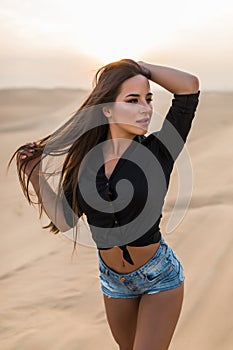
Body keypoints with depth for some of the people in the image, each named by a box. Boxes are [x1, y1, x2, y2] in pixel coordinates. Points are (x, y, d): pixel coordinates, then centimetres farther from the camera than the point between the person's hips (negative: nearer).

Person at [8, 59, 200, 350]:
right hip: (114, 281, 4)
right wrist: (33, 173, -10)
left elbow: (190, 84, -28)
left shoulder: (158, 151, -18)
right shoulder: (84, 157, -8)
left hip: (160, 276, -4)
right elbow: (63, 220, -4)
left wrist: (138, 67, -17)